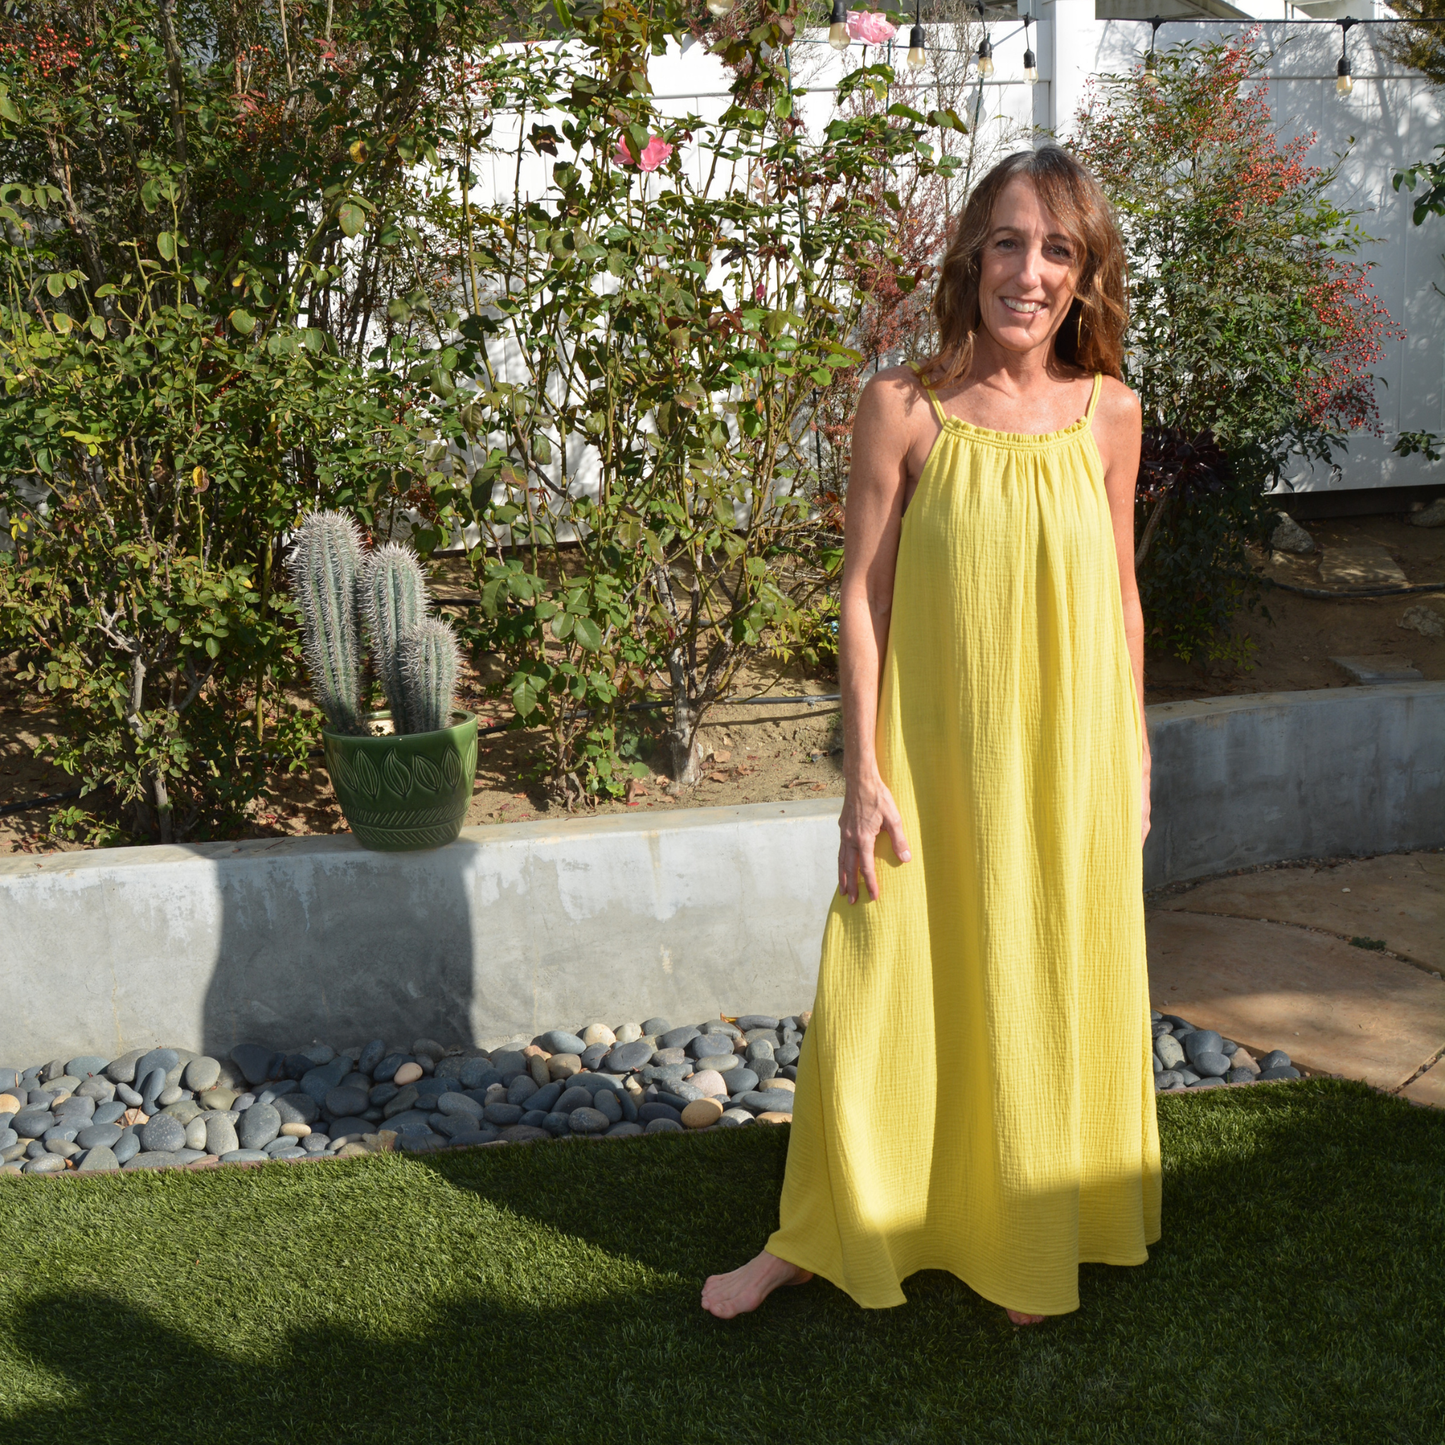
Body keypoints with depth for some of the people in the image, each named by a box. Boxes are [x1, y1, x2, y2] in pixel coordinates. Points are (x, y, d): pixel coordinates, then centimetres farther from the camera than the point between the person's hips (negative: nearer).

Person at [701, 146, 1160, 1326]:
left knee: (1053, 1002, 14)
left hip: (1069, 764, 2)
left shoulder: (1109, 415, -2)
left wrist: (1134, 760, 9)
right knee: (878, 999, 6)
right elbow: (863, 594, -7)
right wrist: (863, 776, -10)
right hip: (933, 756, -2)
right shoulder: (905, 407, -9)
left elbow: (1120, 598, 7)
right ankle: (820, 1237, 27)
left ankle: (1037, 1240, 35)